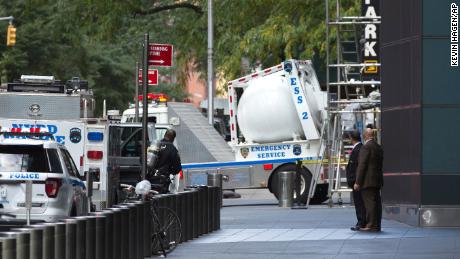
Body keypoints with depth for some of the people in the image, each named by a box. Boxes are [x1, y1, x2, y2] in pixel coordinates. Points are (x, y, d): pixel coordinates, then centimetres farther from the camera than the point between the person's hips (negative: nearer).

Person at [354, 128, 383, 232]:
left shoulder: (366, 147, -13)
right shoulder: (379, 147, 14)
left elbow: (362, 165, -16)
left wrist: (358, 182, -14)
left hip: (368, 180, -9)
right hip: (377, 180, 9)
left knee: (369, 203, -8)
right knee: (376, 203, 9)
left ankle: (371, 225, -10)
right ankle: (377, 225, 11)